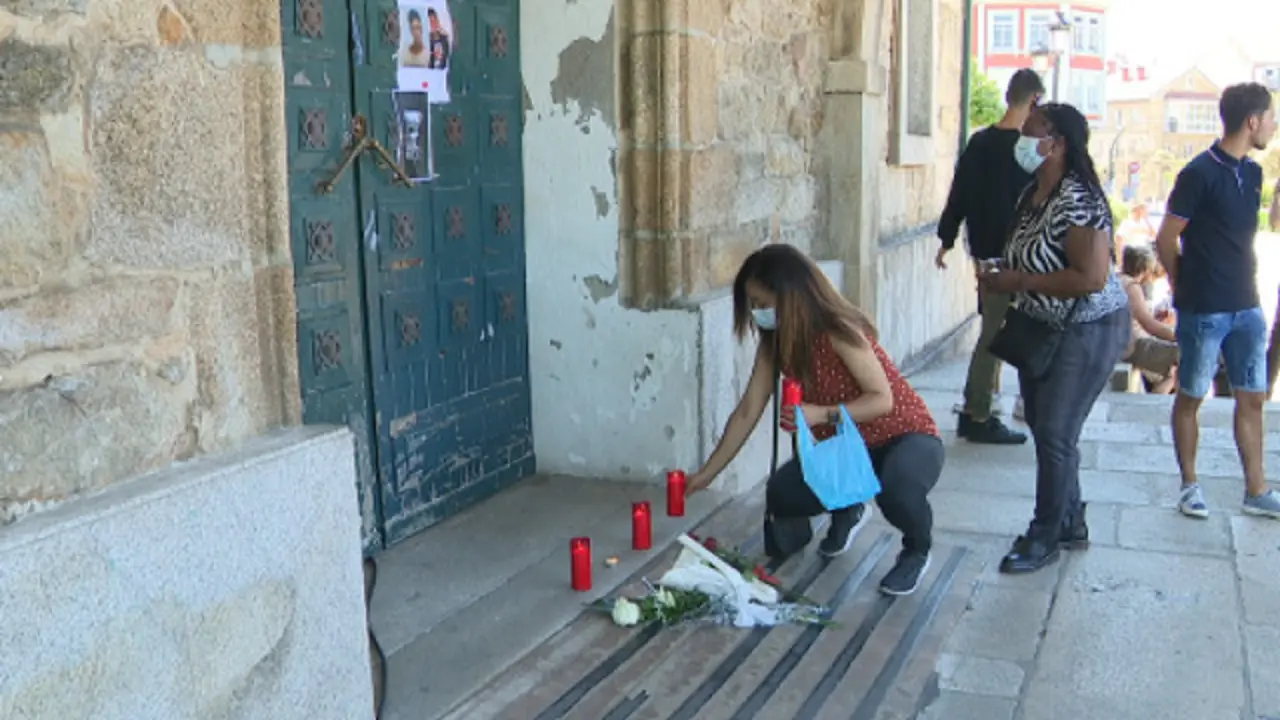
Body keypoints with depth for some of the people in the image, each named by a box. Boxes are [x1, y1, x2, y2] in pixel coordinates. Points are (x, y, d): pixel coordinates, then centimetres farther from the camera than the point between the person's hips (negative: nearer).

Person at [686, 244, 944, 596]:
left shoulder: (839, 331, -28)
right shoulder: (774, 343, -7)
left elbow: (883, 399, -27)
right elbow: (747, 412, -2)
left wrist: (822, 415, -40)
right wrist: (707, 473, 0)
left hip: (906, 437, -7)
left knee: (897, 487, -40)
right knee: (781, 494, -12)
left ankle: (917, 550, -3)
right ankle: (847, 510, 22)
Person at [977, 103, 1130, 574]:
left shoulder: (1077, 200, -24)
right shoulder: (1032, 196, 6)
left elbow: (1092, 278, -30)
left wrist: (1020, 281, -25)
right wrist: (1001, 276, 1)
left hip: (1087, 331, -10)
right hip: (1043, 328, 10)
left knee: (1054, 433, -5)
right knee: (1043, 426, 15)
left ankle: (1044, 539, 10)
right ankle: (1071, 525, 30)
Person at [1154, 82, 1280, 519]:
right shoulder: (1200, 174, -13)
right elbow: (1166, 240, -9)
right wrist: (1186, 288, 2)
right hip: (1204, 312, -7)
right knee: (1190, 398, 6)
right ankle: (1190, 485, 19)